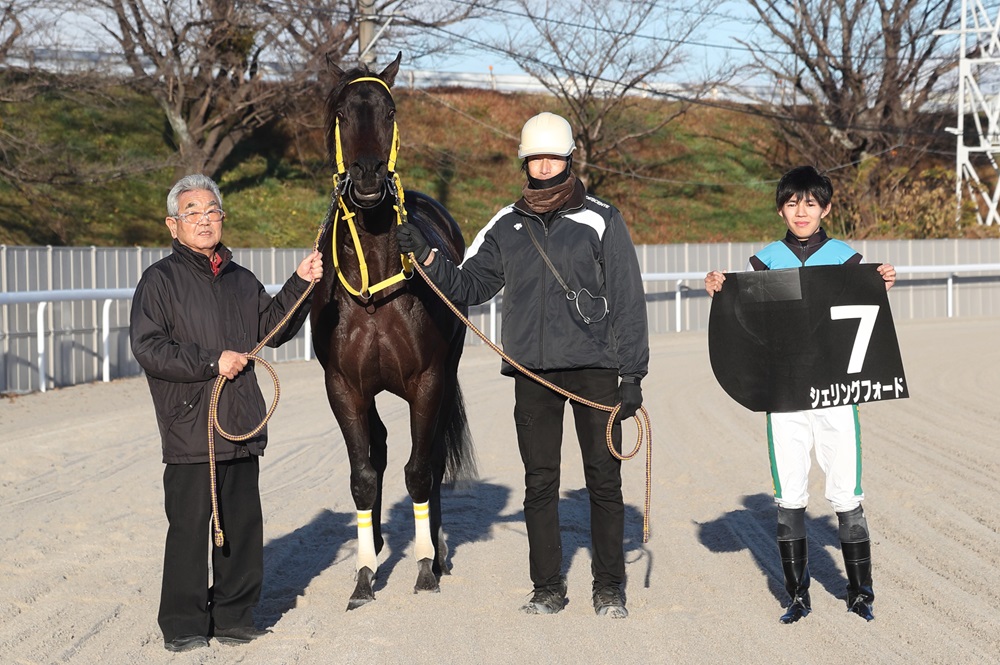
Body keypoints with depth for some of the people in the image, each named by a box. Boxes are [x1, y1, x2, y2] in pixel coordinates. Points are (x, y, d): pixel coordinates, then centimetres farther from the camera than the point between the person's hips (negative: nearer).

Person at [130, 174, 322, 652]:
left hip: (242, 425, 6)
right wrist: (211, 362, -16)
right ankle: (184, 624, 8)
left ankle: (234, 616, 21)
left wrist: (300, 285, 9)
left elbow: (272, 328, 22)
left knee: (243, 523, 10)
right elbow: (148, 348, -12)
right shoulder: (161, 279, -4)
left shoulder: (241, 280, 16)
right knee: (189, 526, -2)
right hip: (190, 428, -6)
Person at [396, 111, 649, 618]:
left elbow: (627, 301, 0)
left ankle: (609, 587, 15)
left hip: (594, 368, -3)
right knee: (539, 482, 7)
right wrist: (426, 258, -3)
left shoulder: (600, 220, 0)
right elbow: (470, 285, 13)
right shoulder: (507, 226, 9)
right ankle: (547, 588, 17)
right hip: (532, 371, 3)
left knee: (604, 480, 4)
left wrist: (632, 374, -5)